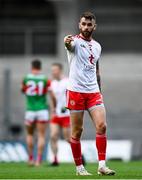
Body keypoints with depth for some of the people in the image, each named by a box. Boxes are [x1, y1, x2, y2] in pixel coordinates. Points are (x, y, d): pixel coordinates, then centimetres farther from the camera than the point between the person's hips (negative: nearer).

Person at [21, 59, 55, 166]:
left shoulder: (26, 79, -2)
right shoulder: (46, 80, -5)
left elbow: (23, 91, 17)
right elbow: (52, 96, -5)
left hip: (30, 110, 1)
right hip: (42, 110, -1)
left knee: (30, 134, 18)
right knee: (41, 136, 3)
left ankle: (30, 158, 13)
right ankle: (38, 160, -5)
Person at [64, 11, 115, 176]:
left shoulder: (97, 46, 15)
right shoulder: (75, 41, -4)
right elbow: (70, 45, -30)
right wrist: (67, 42, -54)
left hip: (94, 92, 4)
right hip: (76, 91, -4)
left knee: (102, 126, -11)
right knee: (77, 131, -1)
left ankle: (102, 165, -8)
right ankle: (79, 168, 9)